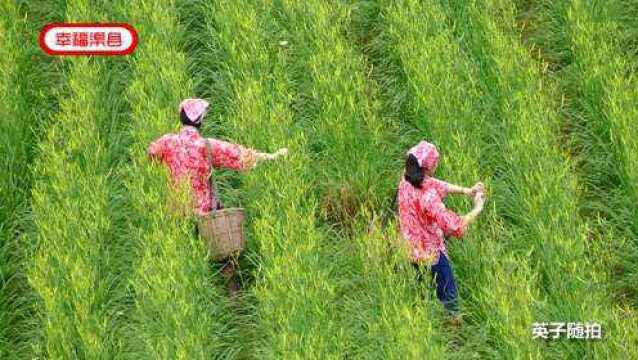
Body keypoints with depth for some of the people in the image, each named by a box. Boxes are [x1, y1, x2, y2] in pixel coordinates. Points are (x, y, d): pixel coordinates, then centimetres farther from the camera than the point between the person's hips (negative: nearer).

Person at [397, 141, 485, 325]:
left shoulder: (406, 182, -11)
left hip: (412, 249, 8)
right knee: (448, 295, 12)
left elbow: (438, 185, 4)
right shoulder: (427, 196, -35)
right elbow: (453, 225, -37)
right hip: (431, 253, -8)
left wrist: (466, 190, -4)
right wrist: (477, 208, -24)